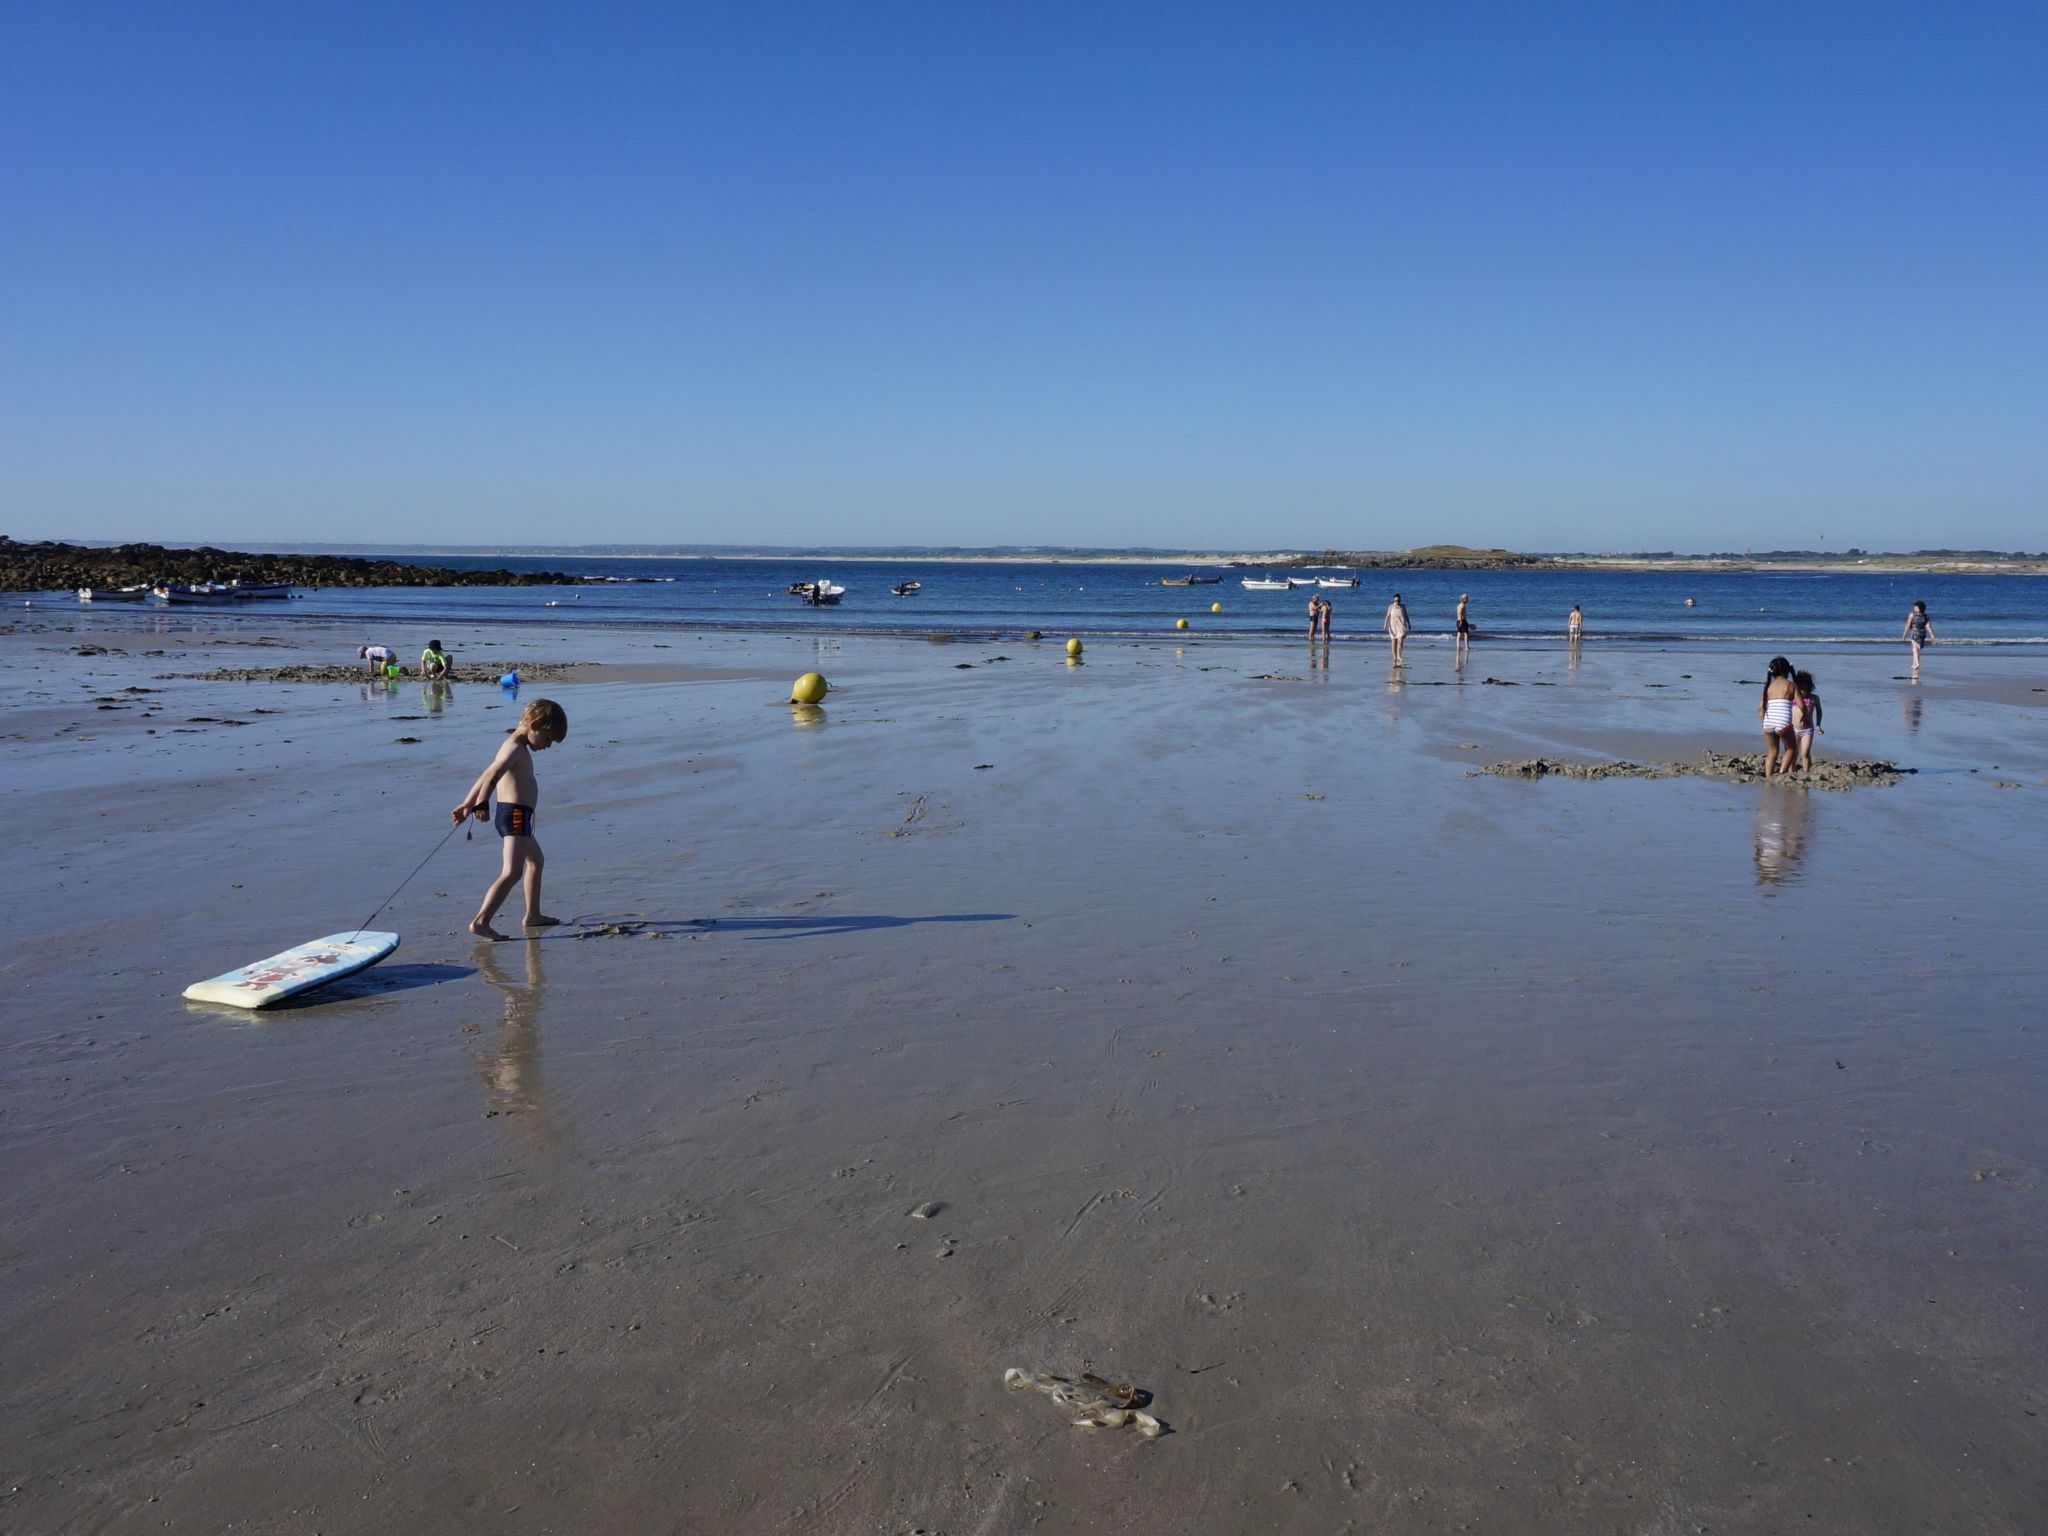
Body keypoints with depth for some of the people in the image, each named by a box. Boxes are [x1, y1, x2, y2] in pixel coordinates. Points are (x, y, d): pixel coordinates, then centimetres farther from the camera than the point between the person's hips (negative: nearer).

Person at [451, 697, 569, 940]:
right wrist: (481, 805, -42)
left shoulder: (515, 748, 18)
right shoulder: (515, 748, -13)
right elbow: (492, 775, -29)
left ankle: (533, 915, 41)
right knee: (512, 873, -21)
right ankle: (480, 921, -30)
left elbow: (485, 776, 24)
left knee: (536, 862, 29)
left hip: (513, 816, 11)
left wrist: (467, 804, 29)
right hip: (516, 815, -11)